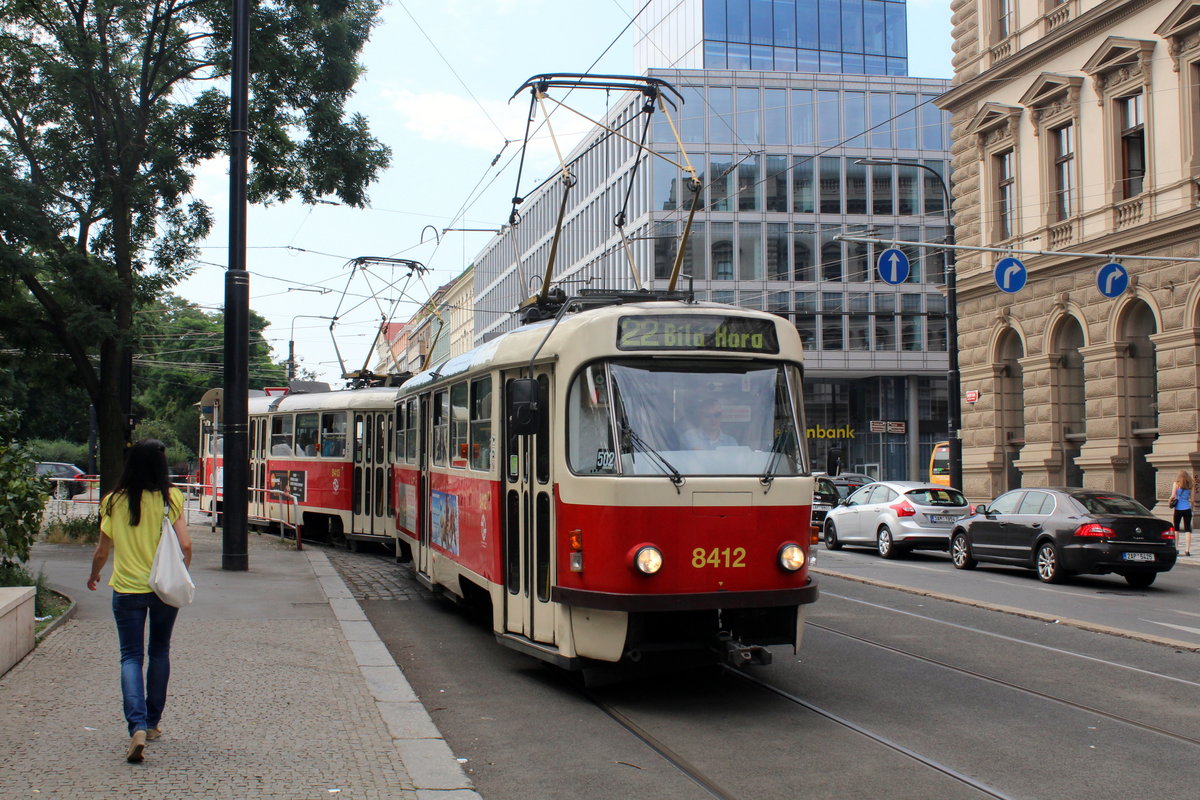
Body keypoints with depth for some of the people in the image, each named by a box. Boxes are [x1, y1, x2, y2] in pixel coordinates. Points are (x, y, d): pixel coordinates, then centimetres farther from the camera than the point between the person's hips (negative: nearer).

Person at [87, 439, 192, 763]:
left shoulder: (114, 502, -3)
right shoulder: (170, 498, -7)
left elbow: (102, 550, 4)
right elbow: (185, 545, -12)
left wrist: (93, 576, 23)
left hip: (126, 588, 0)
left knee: (131, 657, 3)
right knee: (159, 652, 17)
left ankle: (137, 727, -15)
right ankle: (152, 723, 27)